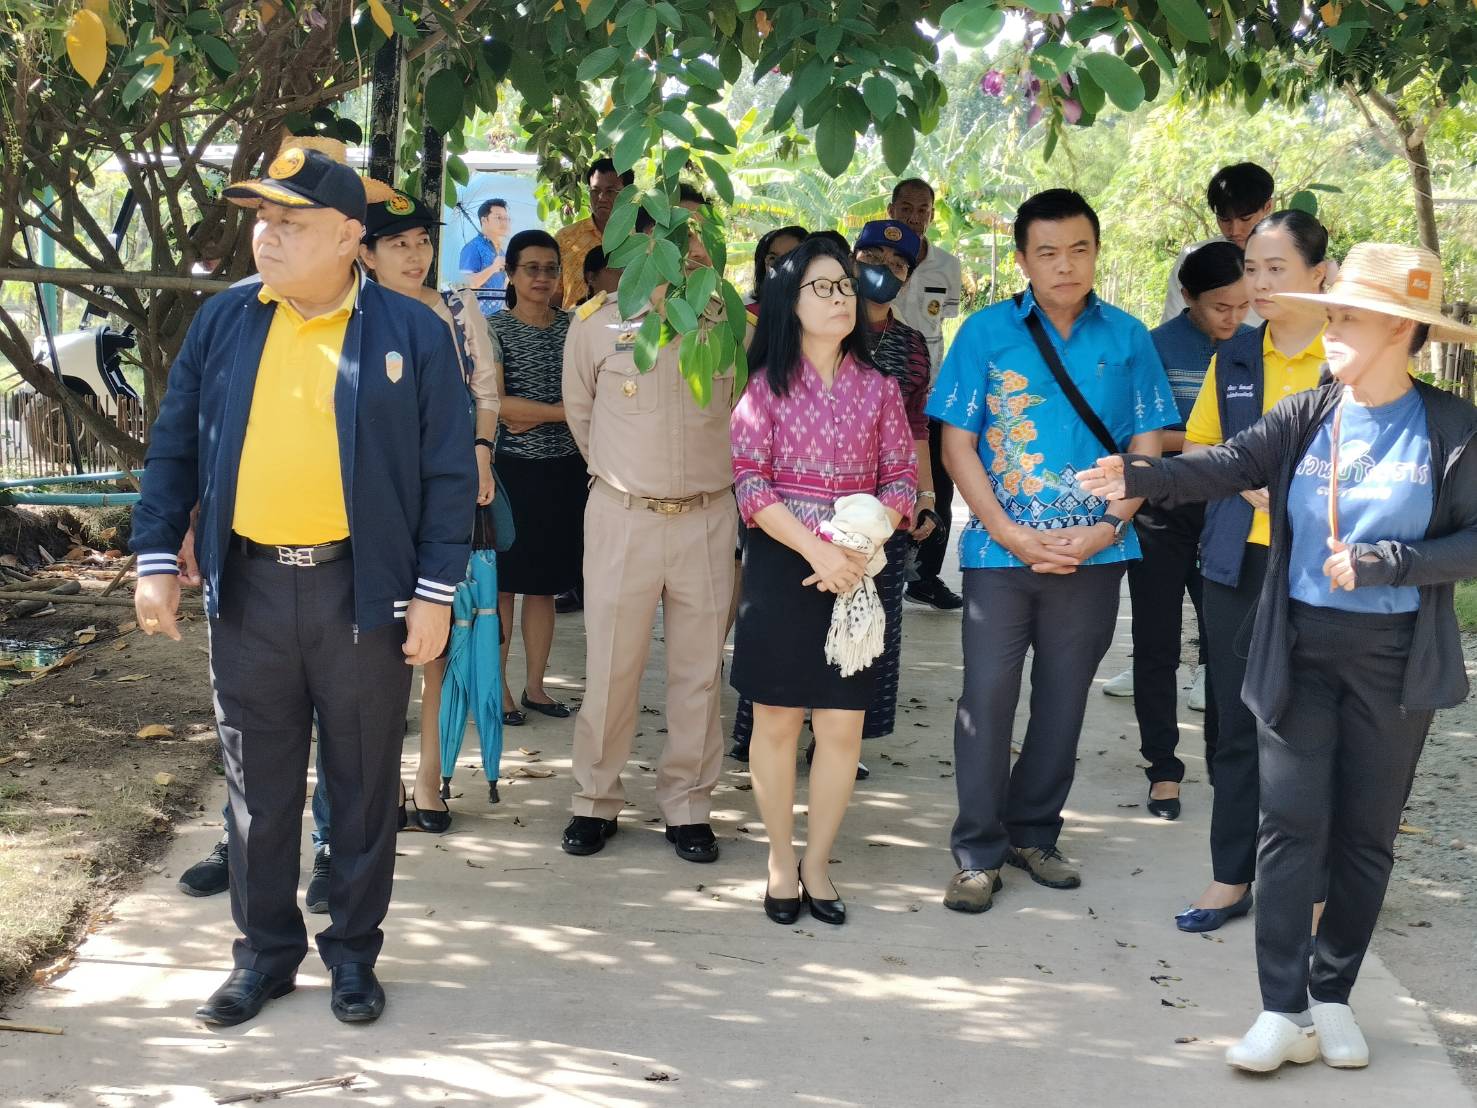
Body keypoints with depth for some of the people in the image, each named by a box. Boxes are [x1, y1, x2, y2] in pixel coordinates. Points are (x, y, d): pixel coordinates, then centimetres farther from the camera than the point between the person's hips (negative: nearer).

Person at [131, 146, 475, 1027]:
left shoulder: (412, 332, -3)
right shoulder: (222, 323, 6)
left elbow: (448, 471, -3)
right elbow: (174, 448, 9)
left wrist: (436, 590, -7)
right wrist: (156, 558, 2)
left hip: (361, 587, -2)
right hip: (248, 587, 3)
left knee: (363, 783, 9)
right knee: (259, 784, 11)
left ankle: (354, 953, 23)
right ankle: (266, 951, 24)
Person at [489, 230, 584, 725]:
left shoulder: (574, 327, 7)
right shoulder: (495, 329, -3)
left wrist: (531, 417, -10)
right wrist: (564, 410, -16)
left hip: (563, 469, 4)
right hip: (510, 469, -4)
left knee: (545, 582, 10)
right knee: (503, 582, 1)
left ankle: (535, 686, 19)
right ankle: (499, 689, 8)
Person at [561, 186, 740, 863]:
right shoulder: (597, 323, -2)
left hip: (707, 520, 1)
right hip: (622, 518, -1)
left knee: (699, 669, 7)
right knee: (610, 668, 3)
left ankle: (686, 807, 18)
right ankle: (596, 802, 18)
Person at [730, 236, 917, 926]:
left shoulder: (878, 390, 7)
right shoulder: (766, 387, 1)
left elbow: (901, 479, 4)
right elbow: (751, 485, -6)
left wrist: (861, 545, -13)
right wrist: (817, 549, -17)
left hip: (855, 569, 2)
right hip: (780, 564, -2)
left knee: (842, 726, 1)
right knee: (777, 719, 3)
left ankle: (817, 862, 14)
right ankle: (780, 860, 16)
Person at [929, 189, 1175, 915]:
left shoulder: (1127, 339, 2)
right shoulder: (986, 333, -2)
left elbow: (1146, 448, 3)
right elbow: (957, 444, -3)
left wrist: (1104, 530, -11)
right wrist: (1013, 535, -12)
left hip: (1094, 553, 2)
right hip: (1000, 550, -2)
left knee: (1063, 698, 11)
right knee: (987, 697, -2)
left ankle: (1033, 834, 26)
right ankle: (978, 851, 8)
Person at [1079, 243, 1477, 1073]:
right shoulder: (1306, 417, 0)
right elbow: (1230, 464, -16)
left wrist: (1383, 564, -19)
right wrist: (1142, 478, -34)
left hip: (1396, 661, -1)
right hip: (1301, 649, 1)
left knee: (1366, 834, 9)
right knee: (1292, 827, -1)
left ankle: (1332, 997, 24)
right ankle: (1284, 1012, 4)